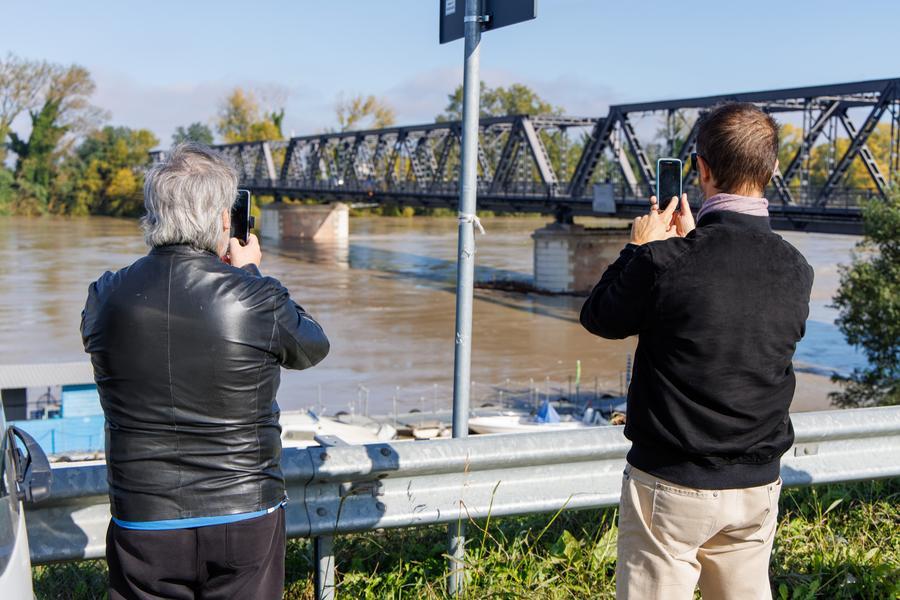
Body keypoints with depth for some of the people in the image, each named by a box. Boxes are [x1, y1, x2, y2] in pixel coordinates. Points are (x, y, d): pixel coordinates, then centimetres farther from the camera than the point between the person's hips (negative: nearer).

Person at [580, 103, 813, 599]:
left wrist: (640, 248, 8)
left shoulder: (665, 260, -18)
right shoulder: (796, 270, -2)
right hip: (757, 487, 5)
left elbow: (598, 317, -2)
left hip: (671, 485, -5)